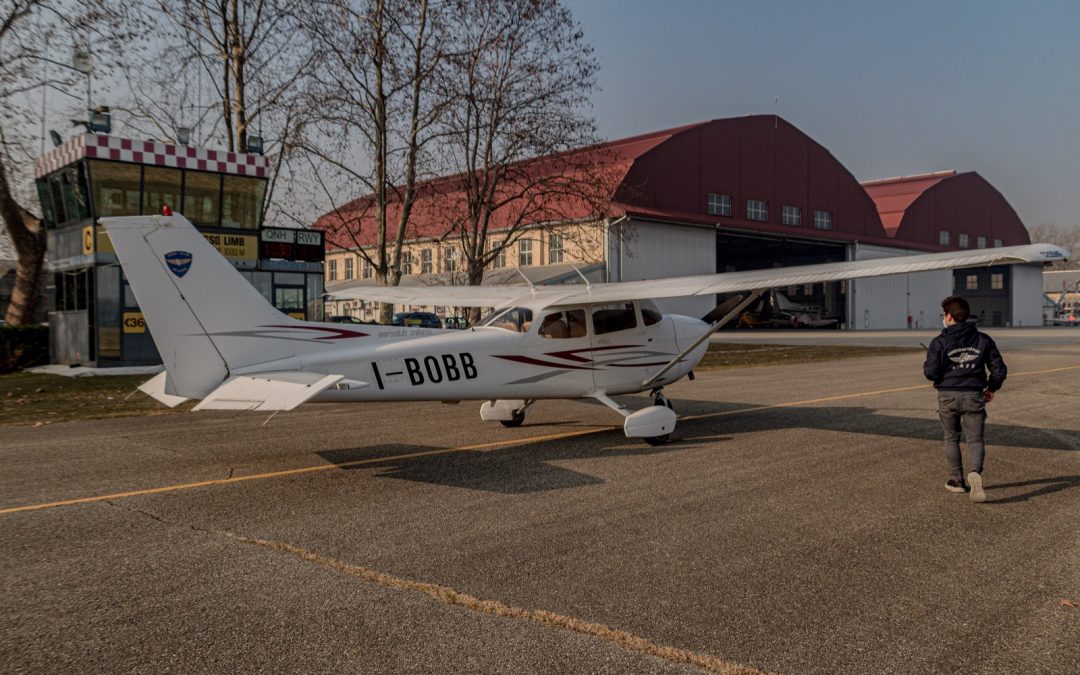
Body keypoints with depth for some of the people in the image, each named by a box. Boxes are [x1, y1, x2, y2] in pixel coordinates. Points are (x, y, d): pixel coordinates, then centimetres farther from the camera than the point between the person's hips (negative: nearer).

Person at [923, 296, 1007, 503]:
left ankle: (956, 480, 21)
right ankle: (975, 472, -22)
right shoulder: (983, 340, 3)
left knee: (951, 438, 16)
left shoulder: (940, 342, -6)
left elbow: (931, 372, -12)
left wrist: (927, 367, 11)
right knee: (975, 439, 5)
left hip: (947, 396, -1)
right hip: (974, 396, 1)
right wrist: (991, 388, 20)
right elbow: (1000, 369, 4)